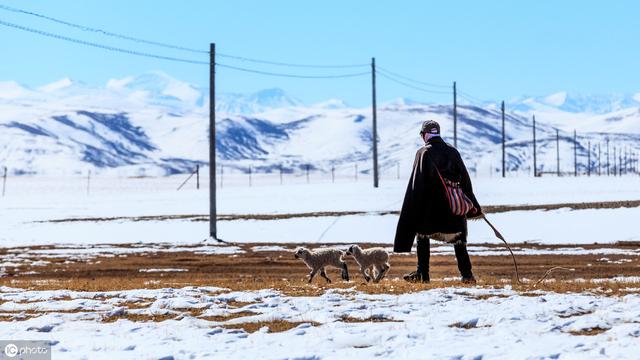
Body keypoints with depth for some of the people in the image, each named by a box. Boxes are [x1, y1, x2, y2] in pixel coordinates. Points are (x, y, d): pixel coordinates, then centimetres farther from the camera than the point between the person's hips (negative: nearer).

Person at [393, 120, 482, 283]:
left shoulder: (423, 153, -5)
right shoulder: (452, 151, 7)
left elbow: (416, 183, -8)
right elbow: (465, 178, 9)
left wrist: (413, 208, -4)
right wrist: (472, 204, 15)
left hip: (429, 205, -3)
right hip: (454, 205, 3)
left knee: (423, 236, 10)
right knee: (458, 239, 8)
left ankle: (423, 274, 5)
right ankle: (467, 274, 1)